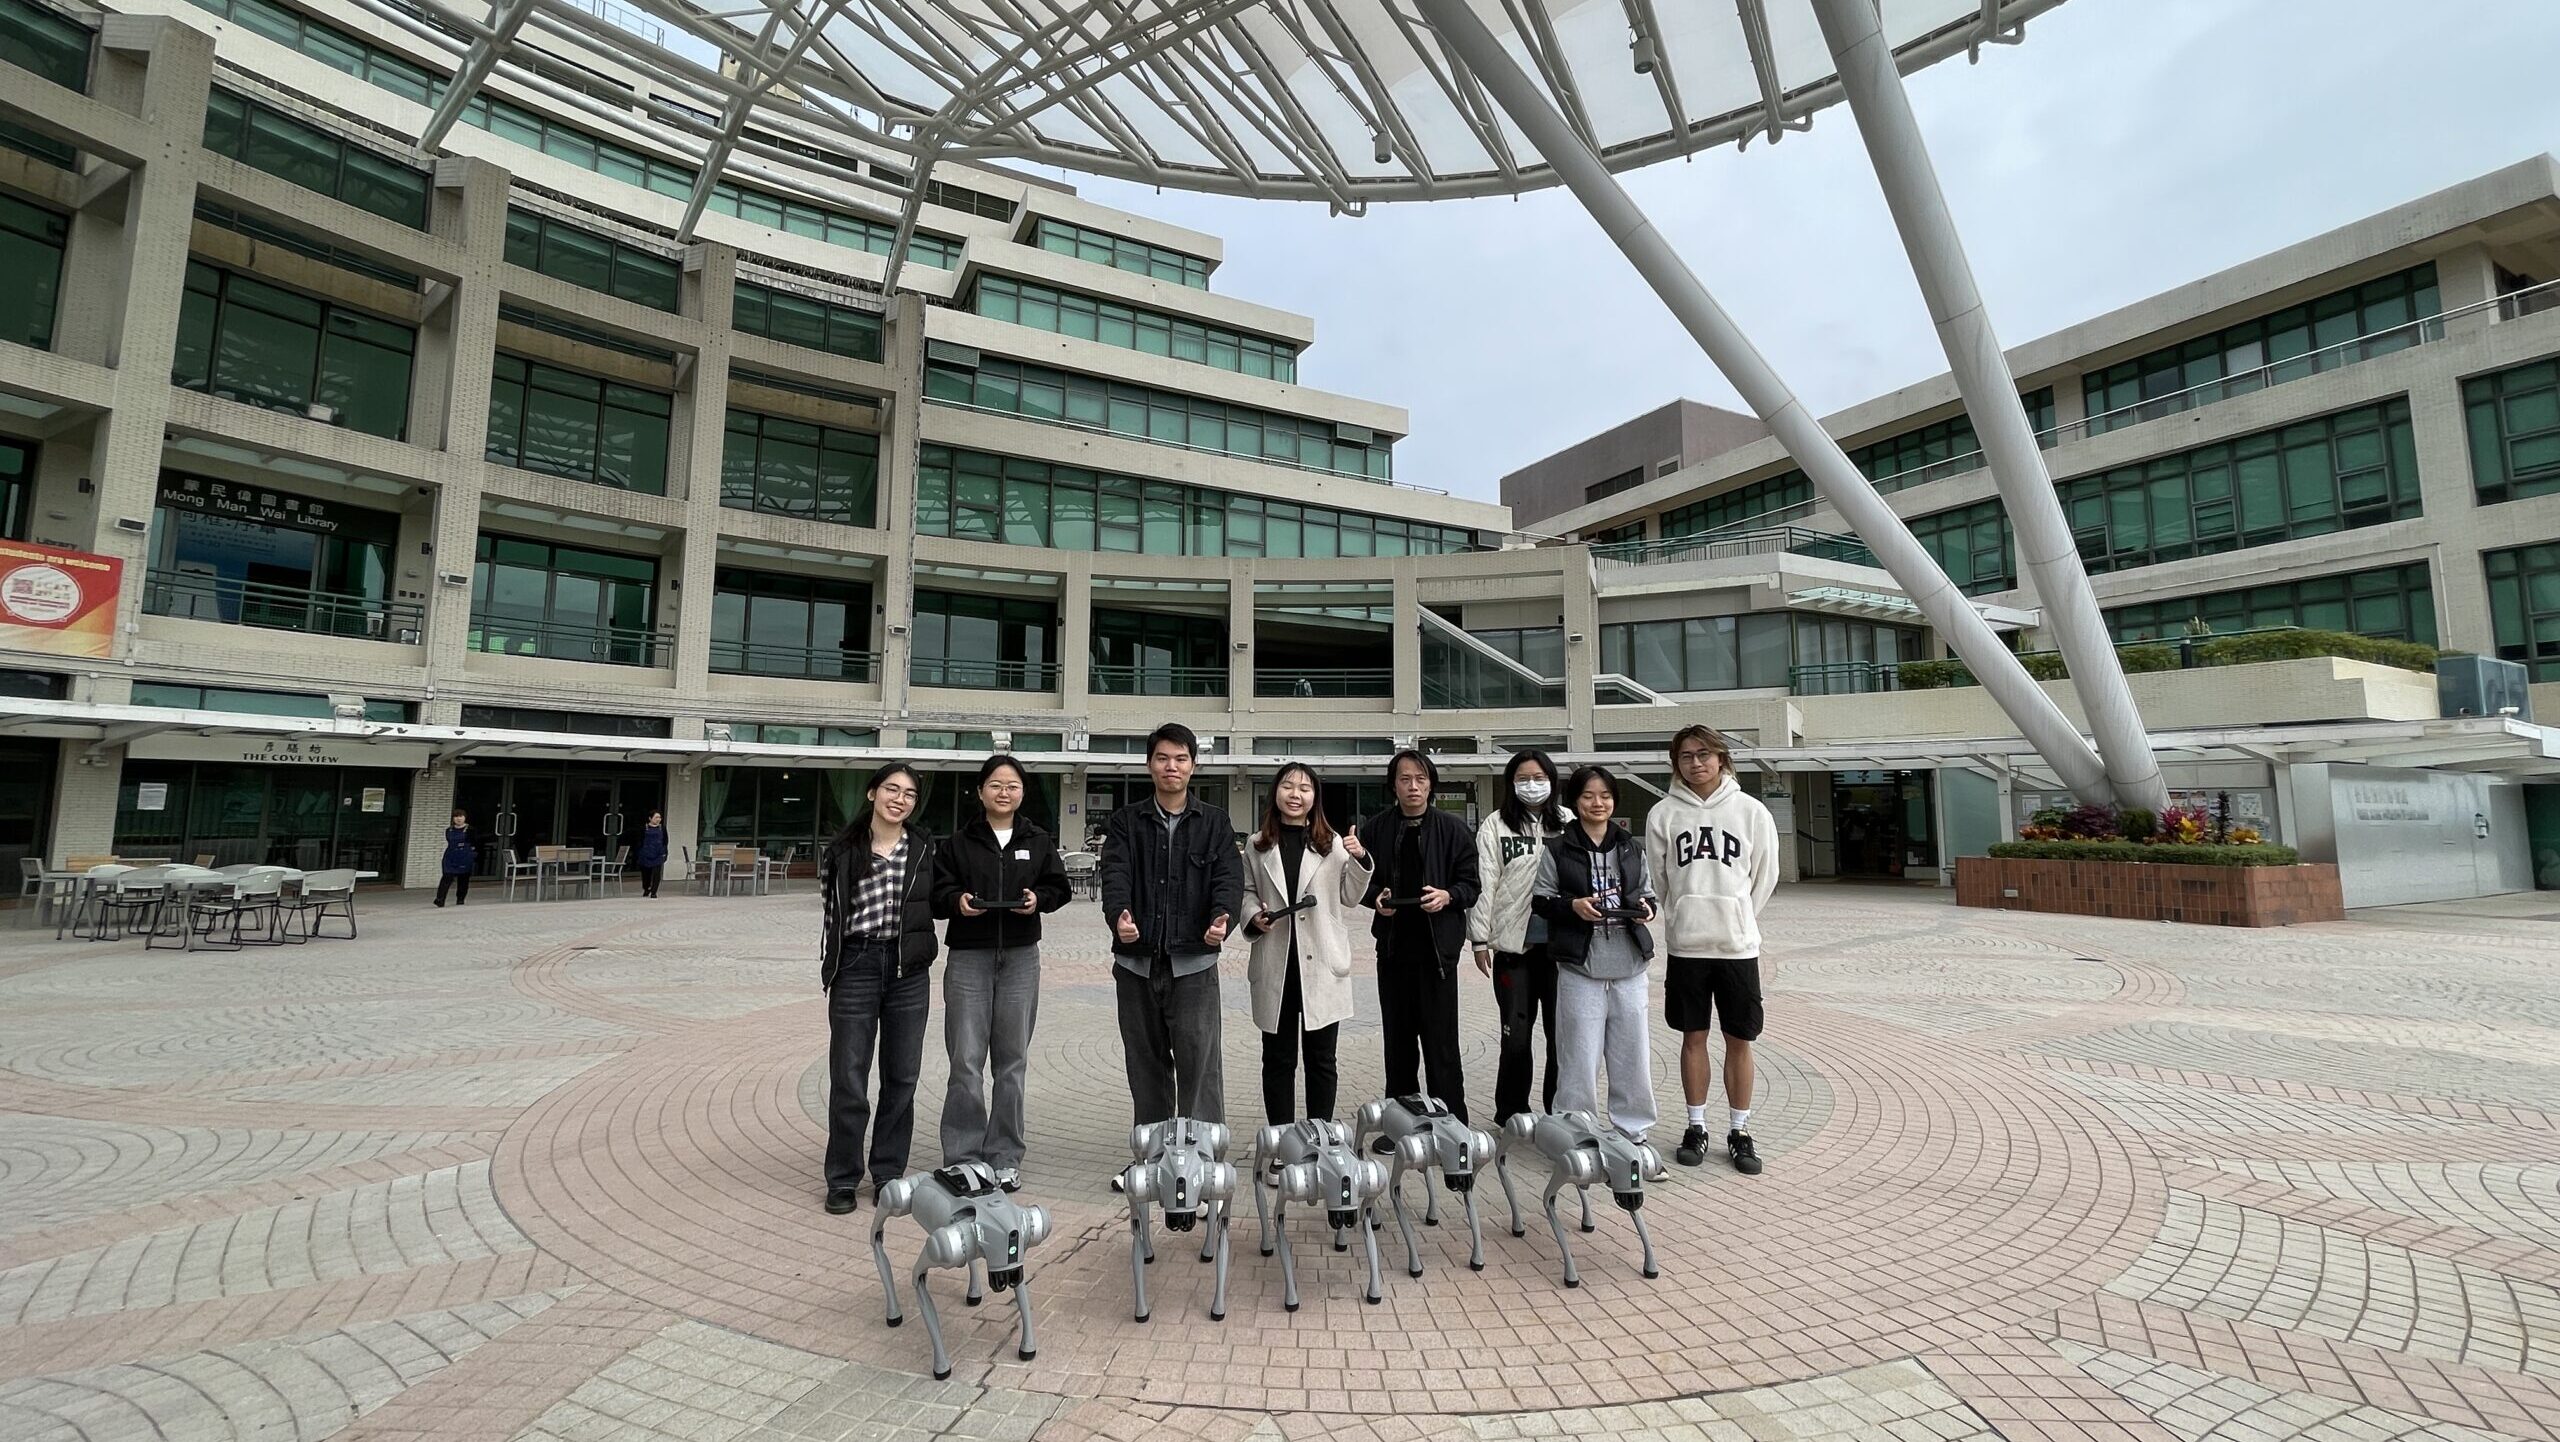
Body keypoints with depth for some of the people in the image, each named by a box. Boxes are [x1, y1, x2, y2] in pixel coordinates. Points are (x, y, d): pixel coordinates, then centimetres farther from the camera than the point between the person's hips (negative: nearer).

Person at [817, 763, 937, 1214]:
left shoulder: (925, 847, 2)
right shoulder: (841, 849, -2)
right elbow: (830, 908, 5)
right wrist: (831, 965, 3)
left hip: (910, 971, 2)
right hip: (857, 965, -2)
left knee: (902, 1076, 10)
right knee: (848, 1078, 4)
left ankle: (888, 1173, 25)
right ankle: (842, 1179, 21)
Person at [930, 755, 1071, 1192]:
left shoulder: (1039, 841, 9)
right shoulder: (958, 842, 6)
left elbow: (1059, 887, 9)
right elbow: (937, 890, 4)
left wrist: (1037, 898, -11)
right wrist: (957, 900, -16)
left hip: (1020, 958, 2)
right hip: (968, 957, -1)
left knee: (1012, 1058, 7)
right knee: (966, 1061, -3)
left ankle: (1004, 1157, 18)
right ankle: (963, 1157, 10)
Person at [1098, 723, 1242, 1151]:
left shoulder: (1214, 822, 7)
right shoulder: (1127, 821, 8)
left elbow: (1228, 877, -3)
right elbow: (1115, 874, -6)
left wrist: (1221, 919, -24)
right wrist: (1118, 915, -26)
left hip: (1193, 960, -2)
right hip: (1137, 959, 2)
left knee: (1199, 1062, -4)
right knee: (1146, 1064, 12)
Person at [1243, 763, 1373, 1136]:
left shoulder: (1333, 844, 3)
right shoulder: (1257, 846, 4)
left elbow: (1350, 898, 5)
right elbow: (1246, 893, 11)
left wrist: (1359, 861, -10)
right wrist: (1254, 917, -9)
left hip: (1321, 965, 0)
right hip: (1275, 965, 0)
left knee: (1321, 1058, 9)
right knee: (1278, 1058, 10)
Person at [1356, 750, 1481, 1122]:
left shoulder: (1452, 828, -1)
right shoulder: (1376, 828, 4)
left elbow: (1471, 883, 2)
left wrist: (1448, 895, -17)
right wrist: (1376, 896, -9)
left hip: (1437, 945, -3)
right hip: (1393, 946, 3)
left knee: (1441, 1041, 0)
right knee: (1398, 1039, 13)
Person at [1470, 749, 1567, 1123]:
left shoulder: (1569, 823, 5)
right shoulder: (1496, 825, 2)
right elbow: (1485, 883, 0)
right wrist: (1480, 938, -2)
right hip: (1513, 943, -1)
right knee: (1516, 1034, 6)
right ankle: (1511, 1113, 21)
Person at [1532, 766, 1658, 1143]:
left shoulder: (1632, 849, 13)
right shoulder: (1557, 850, 1)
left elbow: (1647, 894, 19)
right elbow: (1542, 899, 1)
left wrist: (1646, 908, -4)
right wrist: (1573, 905, -17)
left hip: (1628, 966, 4)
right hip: (1579, 967, -3)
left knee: (1632, 1052, 8)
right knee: (1580, 1056, 1)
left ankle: (1633, 1130, 24)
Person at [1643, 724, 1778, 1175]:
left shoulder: (1751, 811, -1)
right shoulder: (1663, 814, -1)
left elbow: (1764, 877, 6)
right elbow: (1657, 879, 6)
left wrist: (1734, 919, 7)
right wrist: (1682, 919, 7)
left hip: (1738, 944, 0)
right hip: (1685, 945, 0)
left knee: (1739, 1041, 8)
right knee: (1693, 1036, 10)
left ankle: (1739, 1131, 22)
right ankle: (1696, 1126, 23)